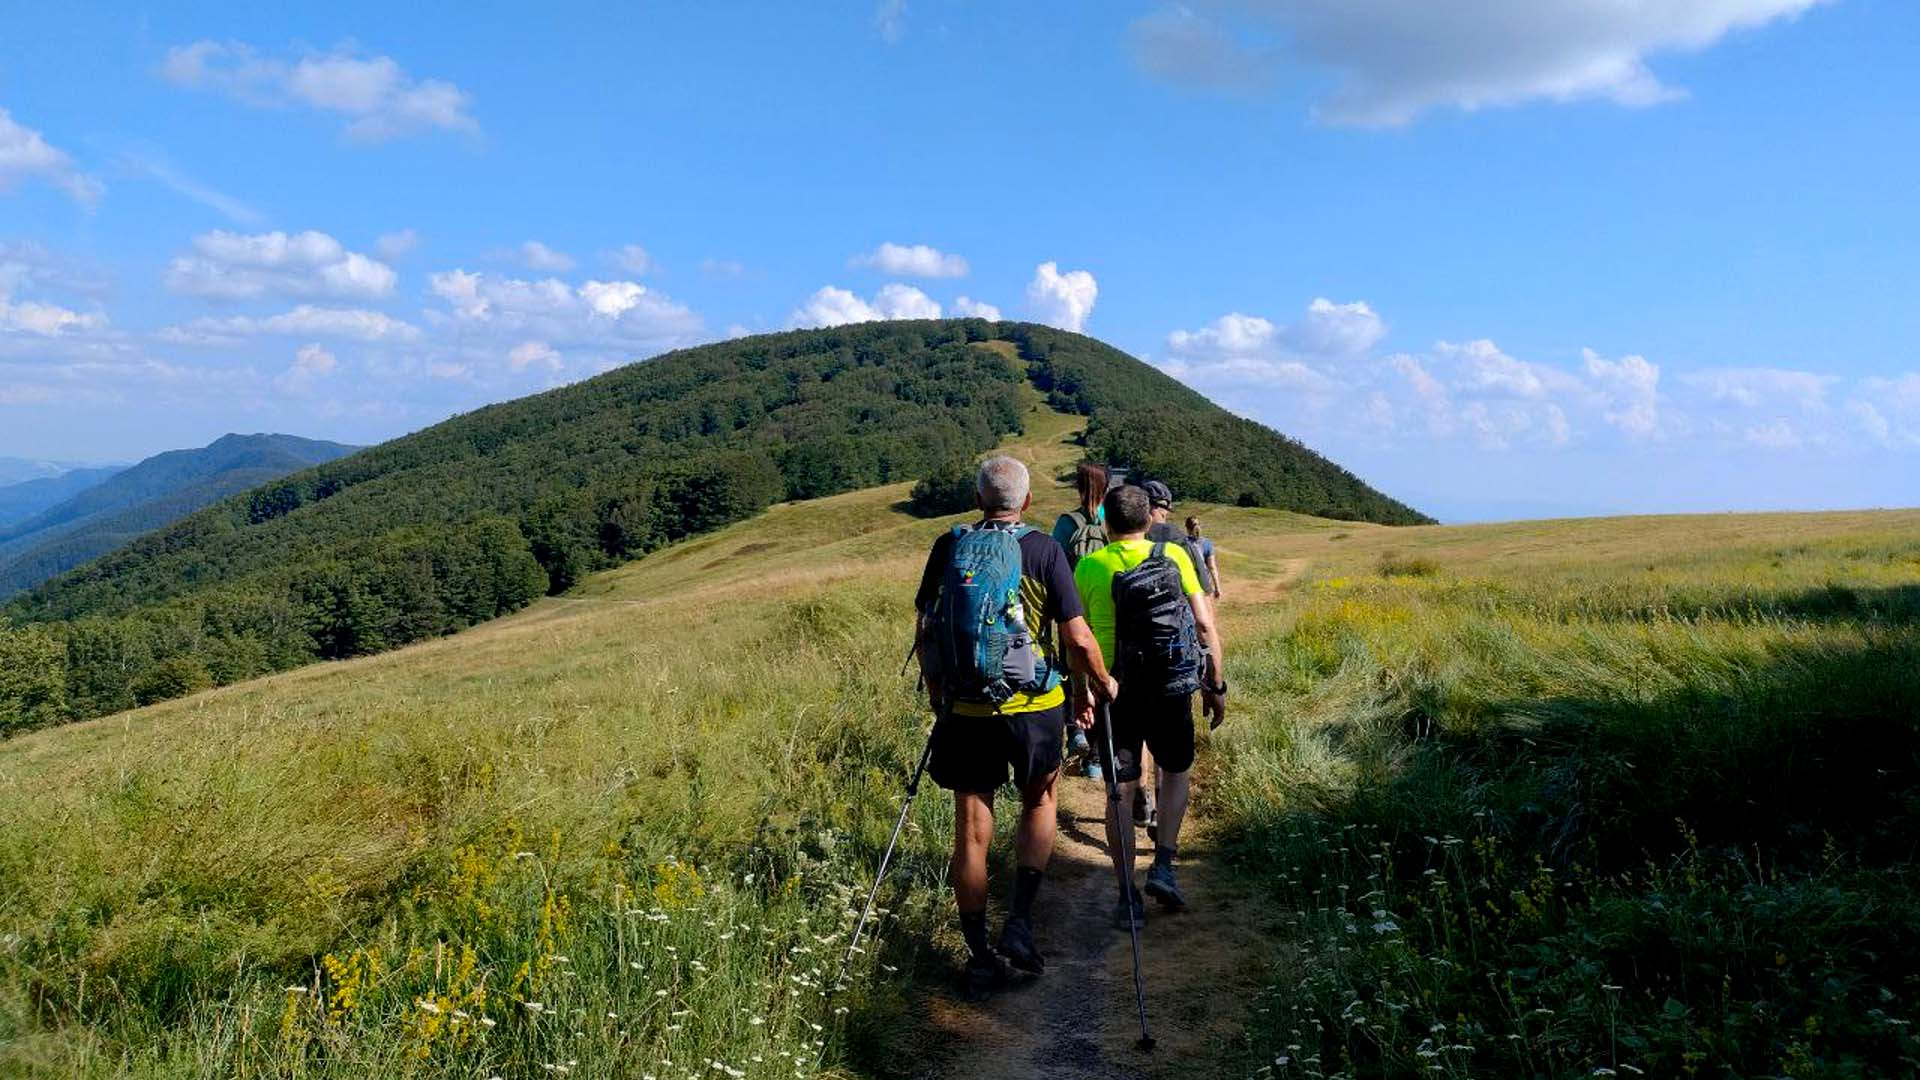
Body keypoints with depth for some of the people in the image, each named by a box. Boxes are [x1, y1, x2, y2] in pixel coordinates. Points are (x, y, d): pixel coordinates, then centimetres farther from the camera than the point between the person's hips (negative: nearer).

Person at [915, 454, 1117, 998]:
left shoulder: (948, 547, 0)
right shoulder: (1044, 549, -7)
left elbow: (924, 635, 4)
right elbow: (1078, 639, -9)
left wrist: (938, 697, 19)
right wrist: (1101, 683, 9)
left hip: (965, 709, 1)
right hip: (1034, 707, -1)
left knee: (971, 832, 10)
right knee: (1039, 801, 23)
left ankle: (980, 959, 18)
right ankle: (1020, 923, 12)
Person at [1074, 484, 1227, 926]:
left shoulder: (1088, 567, -1)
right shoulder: (1172, 556, -2)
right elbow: (1205, 625, -5)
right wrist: (1216, 685, 3)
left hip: (1112, 690, 0)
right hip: (1168, 686, 0)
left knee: (1121, 789, 7)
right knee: (1175, 772, 22)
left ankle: (1128, 896, 8)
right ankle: (1162, 866, 9)